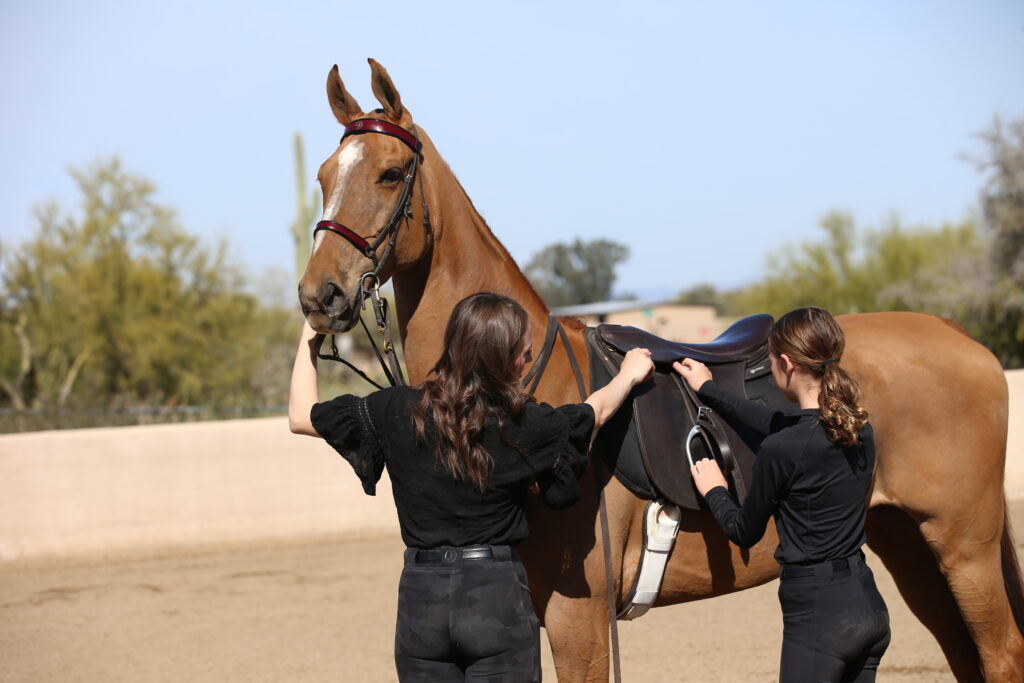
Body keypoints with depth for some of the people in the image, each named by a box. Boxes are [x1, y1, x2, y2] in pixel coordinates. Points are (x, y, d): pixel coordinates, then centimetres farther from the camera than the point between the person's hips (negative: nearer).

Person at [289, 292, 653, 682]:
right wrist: (629, 375, 36)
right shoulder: (523, 424, -7)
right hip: (498, 595, -2)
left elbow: (302, 416, 5)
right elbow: (596, 412, 14)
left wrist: (309, 339, 18)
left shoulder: (399, 412, -5)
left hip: (421, 595, 2)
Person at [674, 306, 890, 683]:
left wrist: (714, 492, 18)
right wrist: (709, 391, 34)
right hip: (868, 605, 8)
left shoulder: (781, 451, -17)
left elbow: (745, 532, -2)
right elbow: (778, 423, 24)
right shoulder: (860, 430, 5)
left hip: (817, 615, -8)